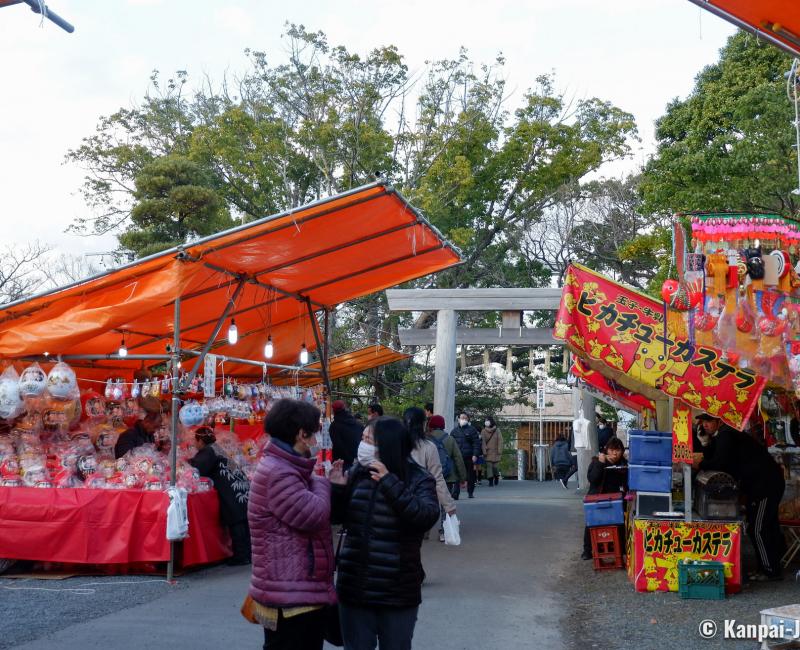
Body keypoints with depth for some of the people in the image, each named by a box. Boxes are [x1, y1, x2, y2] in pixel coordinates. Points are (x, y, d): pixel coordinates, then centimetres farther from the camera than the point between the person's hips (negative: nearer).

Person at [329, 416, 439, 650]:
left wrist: (389, 483, -26)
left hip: (397, 592, -3)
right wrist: (336, 489, -9)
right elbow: (339, 517, 10)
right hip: (354, 587, 3)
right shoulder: (357, 472, 2)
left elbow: (427, 517, -24)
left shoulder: (419, 479, -8)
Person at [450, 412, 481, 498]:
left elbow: (476, 443, -1)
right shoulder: (454, 430, 12)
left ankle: (470, 492, 16)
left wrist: (475, 455, -10)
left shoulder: (472, 430, 4)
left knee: (470, 475, 5)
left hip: (469, 457, -1)